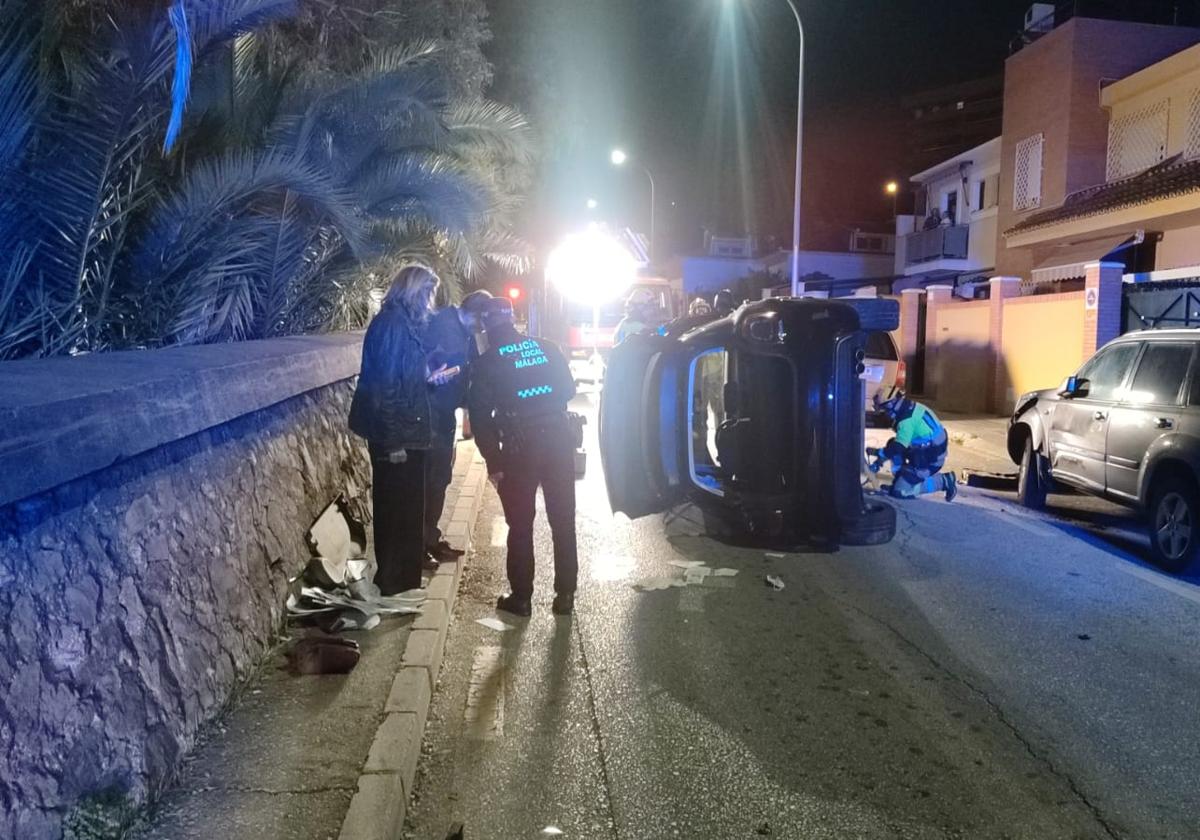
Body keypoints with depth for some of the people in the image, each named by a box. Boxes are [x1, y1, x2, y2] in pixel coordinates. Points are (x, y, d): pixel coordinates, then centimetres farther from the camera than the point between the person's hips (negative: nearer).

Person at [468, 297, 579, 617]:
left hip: (520, 449, -2)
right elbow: (569, 389, 12)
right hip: (559, 442, 3)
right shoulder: (547, 347, 5)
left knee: (521, 526, 9)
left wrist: (493, 462, 1)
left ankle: (521, 597, 15)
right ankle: (565, 595, 16)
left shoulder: (487, 362, -1)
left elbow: (481, 416, -4)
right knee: (563, 522, 10)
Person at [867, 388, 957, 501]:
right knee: (892, 444, 11)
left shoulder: (907, 419, -24)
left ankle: (943, 481, -2)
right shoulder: (910, 408, 6)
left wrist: (878, 453, -9)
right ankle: (900, 480, 14)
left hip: (929, 460, -10)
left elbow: (899, 446, -24)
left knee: (900, 491, -7)